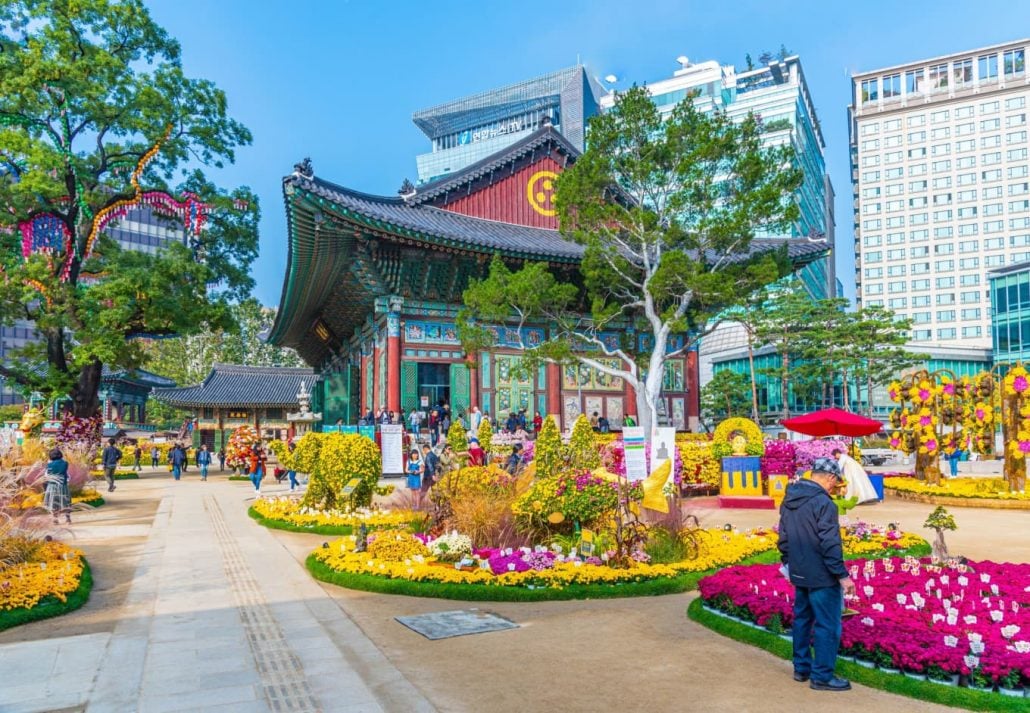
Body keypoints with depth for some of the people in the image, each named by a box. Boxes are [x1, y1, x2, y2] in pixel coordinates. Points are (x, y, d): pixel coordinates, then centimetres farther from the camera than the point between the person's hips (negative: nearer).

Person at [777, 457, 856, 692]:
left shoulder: (789, 499, 7)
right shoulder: (823, 503, -20)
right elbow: (830, 544, -22)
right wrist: (842, 575, -16)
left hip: (799, 573, 8)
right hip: (821, 576, -8)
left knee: (802, 619, 18)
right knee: (828, 625, 2)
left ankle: (802, 667, 27)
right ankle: (822, 676, 9)